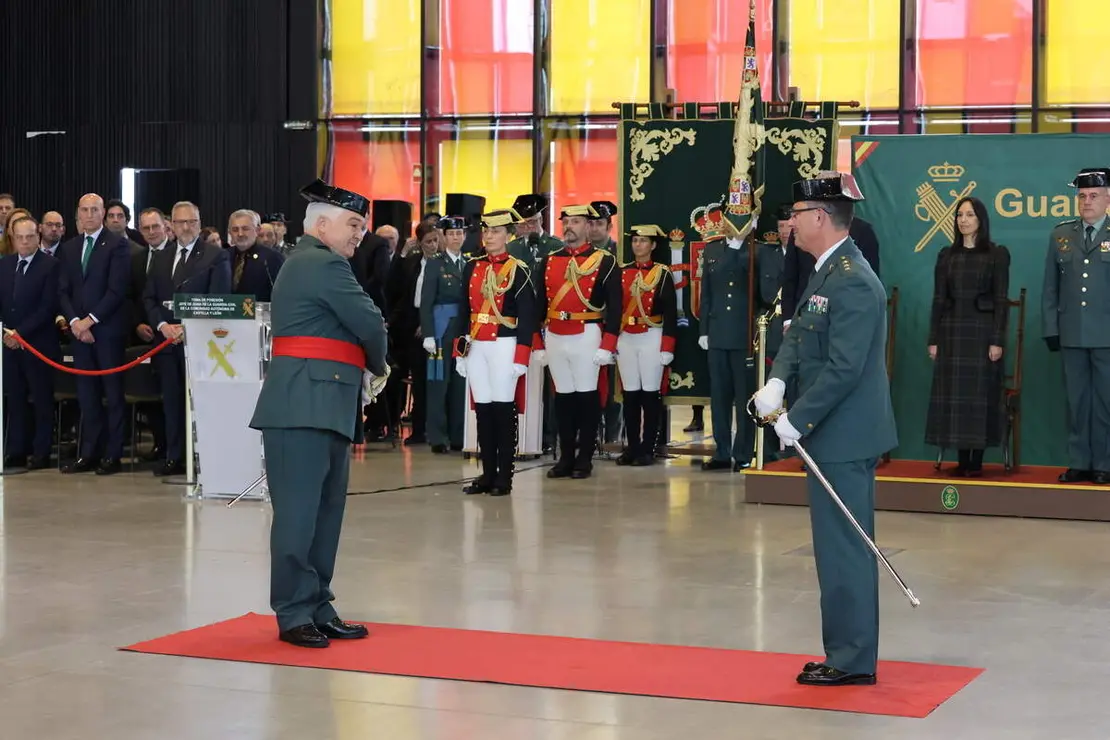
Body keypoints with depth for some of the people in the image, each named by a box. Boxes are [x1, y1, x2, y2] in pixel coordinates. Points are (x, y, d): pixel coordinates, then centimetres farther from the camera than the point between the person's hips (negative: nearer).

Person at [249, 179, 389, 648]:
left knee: (325, 511, 11)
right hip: (306, 405, -11)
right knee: (299, 511, -7)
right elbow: (369, 324, -11)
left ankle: (317, 609, 15)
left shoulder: (307, 263, 25)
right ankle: (293, 614, -4)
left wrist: (368, 367, 9)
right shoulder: (324, 264, -10)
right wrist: (379, 366, 8)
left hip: (322, 408, 11)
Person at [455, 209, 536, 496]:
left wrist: (521, 358, -13)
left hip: (504, 346, -5)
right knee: (482, 409, 7)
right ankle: (488, 474, 13)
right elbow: (464, 311, 15)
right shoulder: (472, 268, 11)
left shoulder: (518, 270, -4)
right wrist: (460, 350, 9)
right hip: (475, 347, 5)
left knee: (503, 409, -3)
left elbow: (527, 317, -7)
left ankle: (505, 477, 3)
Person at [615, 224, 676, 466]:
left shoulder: (663, 274, 0)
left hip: (652, 339, -4)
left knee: (650, 394, -1)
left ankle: (647, 449, 3)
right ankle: (632, 447, 11)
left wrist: (667, 347, -10)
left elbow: (670, 312, -4)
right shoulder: (622, 273, 10)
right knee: (630, 394, 5)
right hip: (626, 339, 4)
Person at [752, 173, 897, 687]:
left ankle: (851, 661, 5)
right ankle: (849, 654, 24)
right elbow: (798, 333, 15)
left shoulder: (852, 283, -20)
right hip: (837, 433, 10)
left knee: (842, 548, -3)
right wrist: (777, 380, -3)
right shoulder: (828, 273, 12)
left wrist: (797, 419, -17)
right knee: (842, 547, 15)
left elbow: (843, 368, -23)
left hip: (844, 436, -10)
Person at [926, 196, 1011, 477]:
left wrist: (998, 340, -11)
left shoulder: (997, 254, 0)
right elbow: (938, 299, 8)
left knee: (980, 394, -2)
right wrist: (933, 339, 2)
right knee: (953, 395, 1)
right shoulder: (946, 255, 9)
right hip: (951, 332, 3)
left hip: (982, 331, -3)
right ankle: (962, 460, 7)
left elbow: (1001, 300, -4)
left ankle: (977, 461, 3)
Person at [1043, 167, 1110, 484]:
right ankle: (1079, 463, 13)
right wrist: (1051, 329, 4)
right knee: (1076, 401, 6)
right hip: (1072, 336, 3)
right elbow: (1050, 288, 10)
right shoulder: (1060, 235, 10)